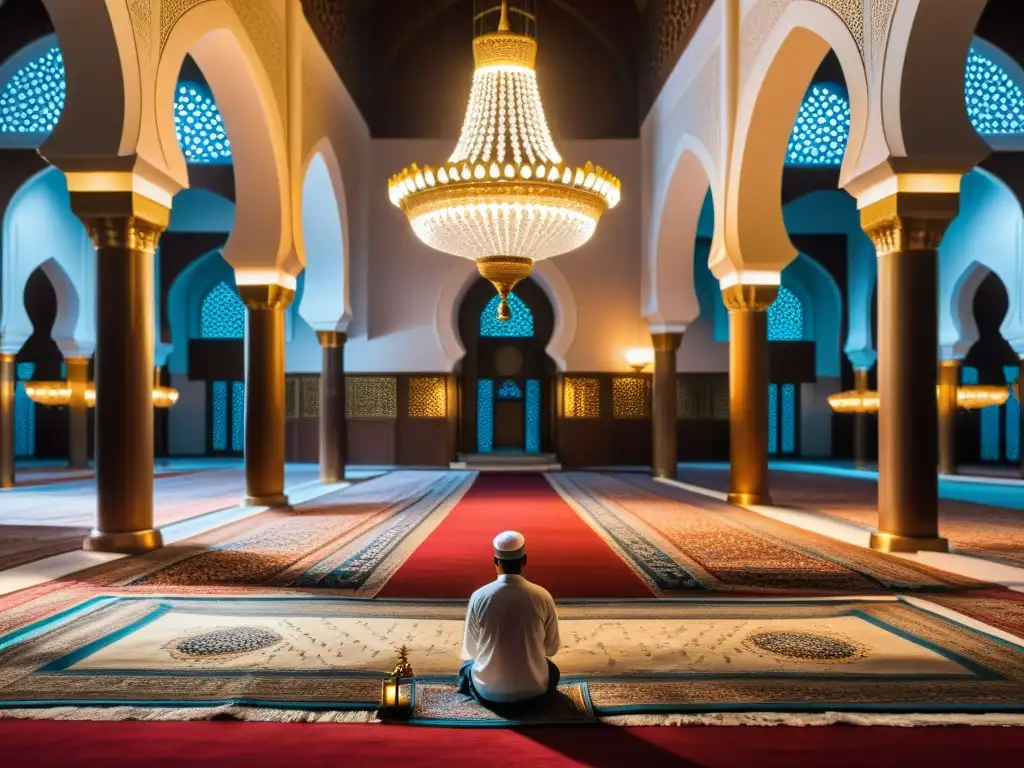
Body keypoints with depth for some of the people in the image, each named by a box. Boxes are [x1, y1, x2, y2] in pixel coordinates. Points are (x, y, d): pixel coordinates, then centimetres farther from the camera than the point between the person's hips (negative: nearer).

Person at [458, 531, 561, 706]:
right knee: (552, 671, 34)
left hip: (488, 688, 0)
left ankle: (493, 697, 12)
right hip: (533, 688, 0)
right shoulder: (542, 596, -13)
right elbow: (552, 648, 0)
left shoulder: (479, 597, -14)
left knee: (467, 666, 33)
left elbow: (470, 650, -2)